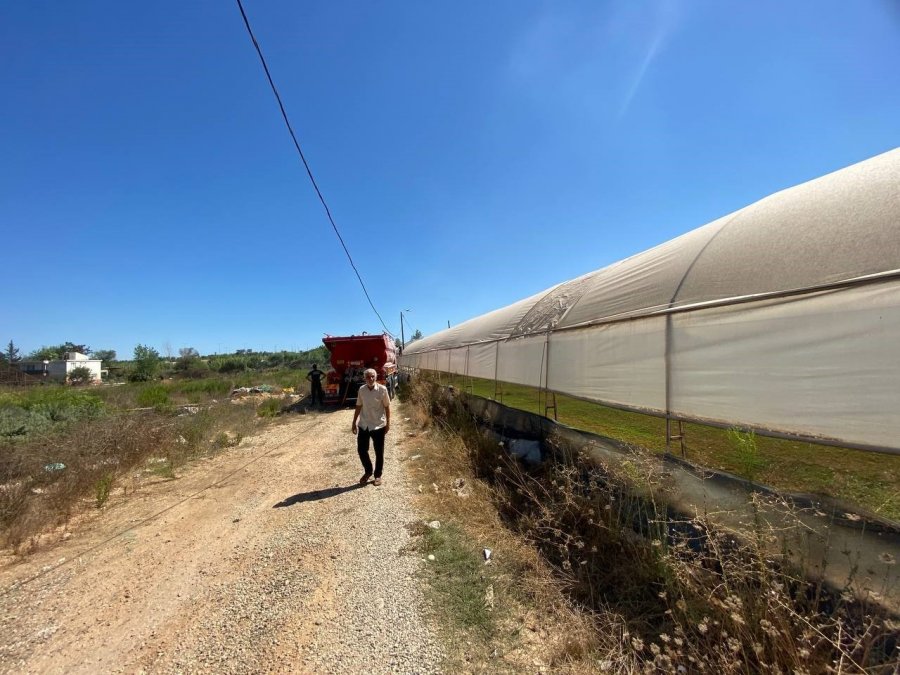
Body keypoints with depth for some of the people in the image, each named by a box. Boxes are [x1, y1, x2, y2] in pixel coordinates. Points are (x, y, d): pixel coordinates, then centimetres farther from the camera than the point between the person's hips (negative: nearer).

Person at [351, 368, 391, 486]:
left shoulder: (382, 389, -11)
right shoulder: (361, 390, -2)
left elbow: (387, 407, -4)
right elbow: (358, 407, 8)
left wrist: (388, 423, -5)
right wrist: (354, 422, 10)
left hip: (378, 426, -3)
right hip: (363, 425, 3)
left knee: (379, 452, 8)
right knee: (361, 450, 8)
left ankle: (378, 475, 27)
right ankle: (368, 471, 32)